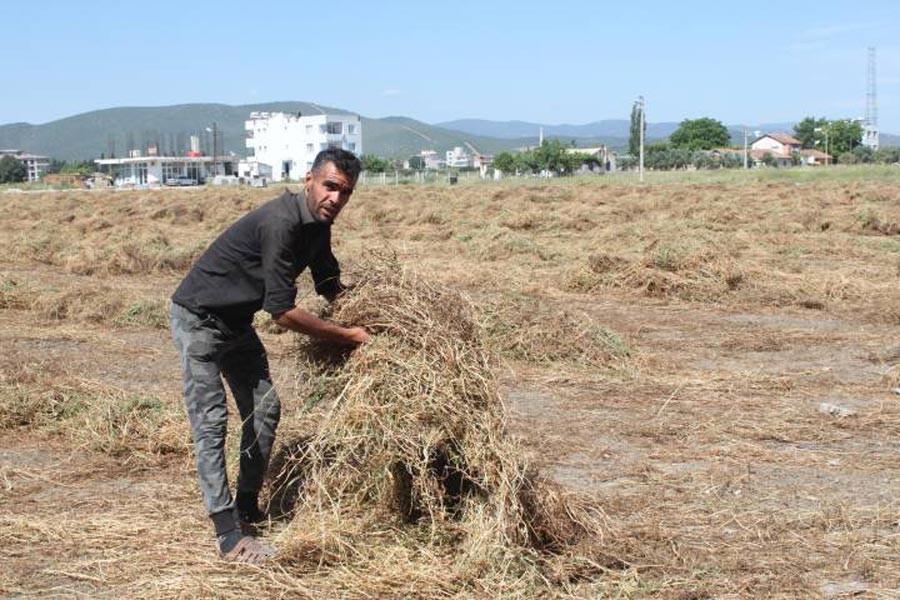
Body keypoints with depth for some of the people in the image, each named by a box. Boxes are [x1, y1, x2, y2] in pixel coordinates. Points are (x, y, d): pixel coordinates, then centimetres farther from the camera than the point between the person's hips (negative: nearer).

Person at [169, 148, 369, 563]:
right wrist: (347, 336, -22)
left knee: (265, 409, 9)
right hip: (198, 320, -9)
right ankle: (228, 536, -12)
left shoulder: (318, 224, -2)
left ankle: (247, 507, 23)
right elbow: (282, 312, -30)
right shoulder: (280, 223, -31)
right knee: (211, 421, -11)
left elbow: (331, 287, 15)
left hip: (236, 323, 10)